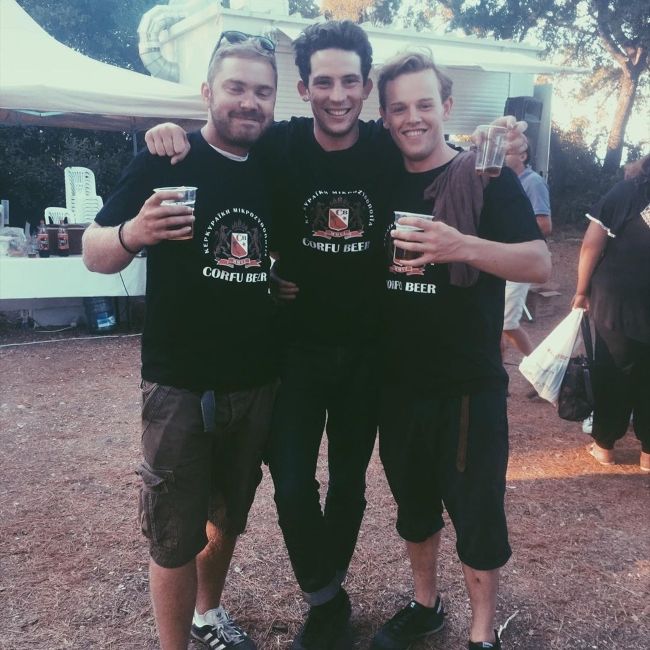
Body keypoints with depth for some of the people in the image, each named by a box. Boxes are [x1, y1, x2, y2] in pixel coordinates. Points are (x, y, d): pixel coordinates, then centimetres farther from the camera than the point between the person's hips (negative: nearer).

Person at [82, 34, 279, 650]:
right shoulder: (165, 161, -9)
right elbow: (94, 254, -8)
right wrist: (133, 233, -29)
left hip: (257, 383, 5)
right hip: (179, 385, -5)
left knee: (229, 516, 21)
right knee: (175, 535, 5)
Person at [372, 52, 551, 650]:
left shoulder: (487, 178, -7)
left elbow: (540, 265, -16)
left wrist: (462, 246, -33)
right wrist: (382, 259, -8)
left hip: (469, 386, -4)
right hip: (397, 383, 5)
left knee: (477, 510, 5)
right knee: (412, 502, 18)